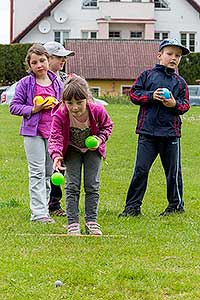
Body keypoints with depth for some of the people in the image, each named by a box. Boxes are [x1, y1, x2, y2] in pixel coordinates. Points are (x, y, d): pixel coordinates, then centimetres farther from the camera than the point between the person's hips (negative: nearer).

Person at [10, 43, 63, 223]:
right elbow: (14, 107, -3)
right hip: (33, 132, -4)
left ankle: (43, 208, 17)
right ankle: (39, 213, -11)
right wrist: (34, 109, -14)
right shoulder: (25, 83, -3)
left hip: (53, 132, 4)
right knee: (37, 173, -9)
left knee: (48, 173, 9)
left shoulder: (57, 84, 9)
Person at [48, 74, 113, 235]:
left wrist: (100, 139, -25)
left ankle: (92, 221, 9)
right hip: (72, 150, -1)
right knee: (72, 186, -5)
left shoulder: (97, 110, -29)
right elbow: (55, 137, -34)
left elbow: (107, 125, -7)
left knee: (92, 185, 0)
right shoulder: (60, 115, -33)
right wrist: (56, 155, -52)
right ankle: (73, 223, 1)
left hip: (92, 149, 1)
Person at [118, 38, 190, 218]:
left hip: (171, 132, 1)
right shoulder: (147, 75, 7)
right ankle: (133, 206, 4)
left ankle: (176, 205, 22)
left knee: (173, 171, 8)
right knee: (141, 170, -2)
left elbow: (185, 105, 8)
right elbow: (134, 94, 3)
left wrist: (175, 104, -13)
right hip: (148, 132, -1)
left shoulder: (180, 82, 10)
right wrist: (151, 96, -12)